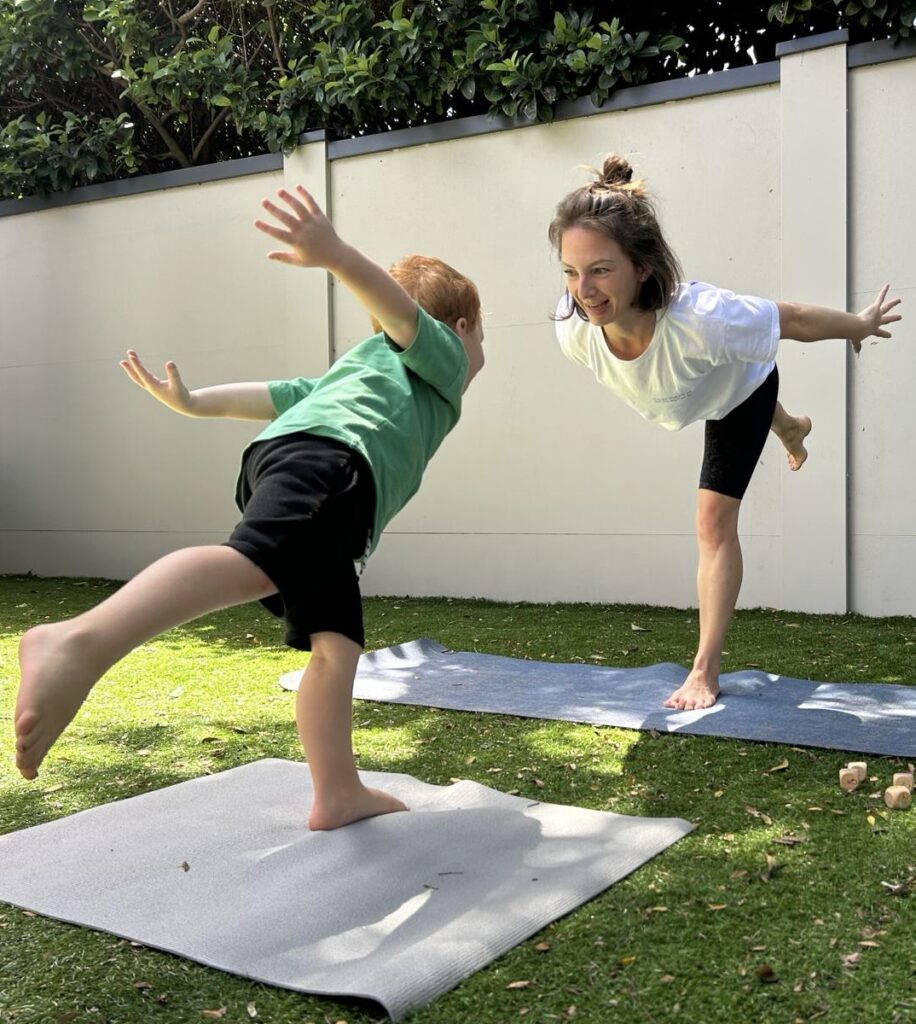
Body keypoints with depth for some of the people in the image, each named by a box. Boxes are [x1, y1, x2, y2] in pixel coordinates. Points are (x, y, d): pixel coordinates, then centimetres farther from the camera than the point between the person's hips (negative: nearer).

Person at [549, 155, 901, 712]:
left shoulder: (701, 318, -52)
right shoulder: (574, 328, -40)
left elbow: (793, 319, -32)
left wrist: (861, 325, -13)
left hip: (741, 386, -5)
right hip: (687, 399, 5)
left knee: (714, 520, -12)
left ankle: (706, 671, 1)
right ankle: (792, 430, 77)